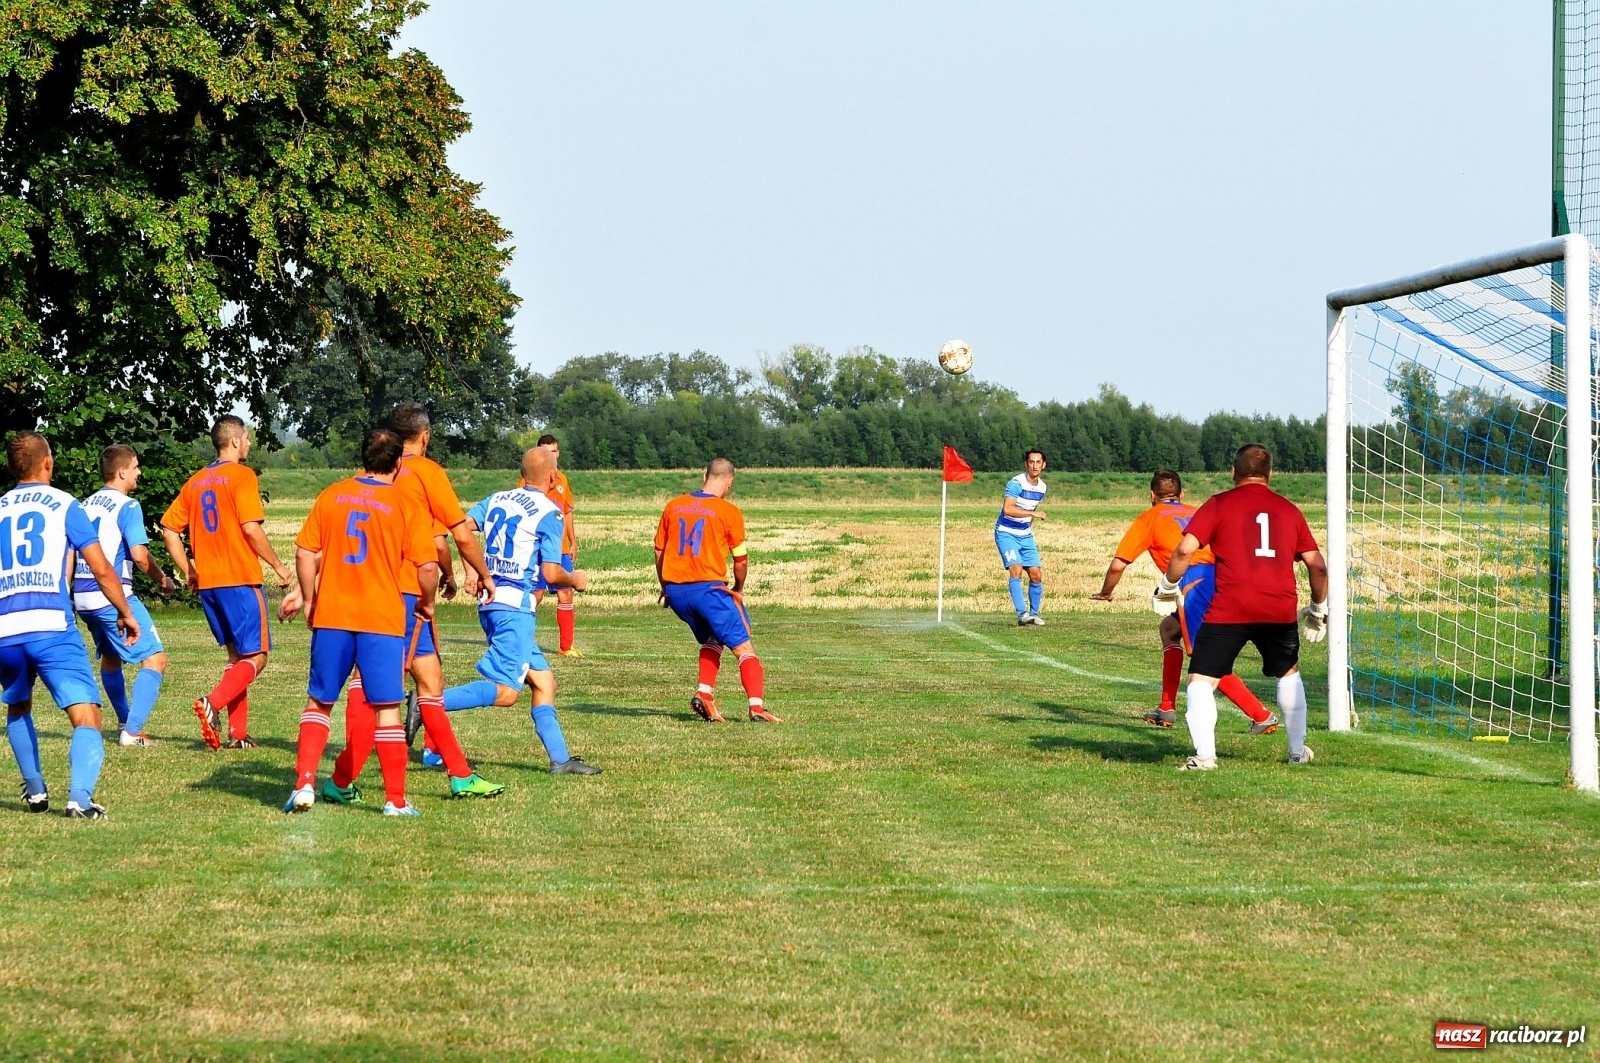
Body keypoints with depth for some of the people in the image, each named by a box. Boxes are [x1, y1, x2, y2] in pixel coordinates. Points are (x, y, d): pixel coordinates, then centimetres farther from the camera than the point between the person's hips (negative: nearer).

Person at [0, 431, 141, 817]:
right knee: (86, 717, -6)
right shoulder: (63, 505, 7)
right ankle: (79, 797, -27)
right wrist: (125, 612, 15)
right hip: (51, 627, -4)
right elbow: (102, 569, 1)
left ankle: (35, 791, 33)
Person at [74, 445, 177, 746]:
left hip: (82, 597, 8)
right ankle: (132, 731, -14)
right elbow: (139, 554, -18)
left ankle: (126, 724, 37)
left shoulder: (85, 505, 13)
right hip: (113, 596, -8)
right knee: (155, 659, -5)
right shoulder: (126, 506, -10)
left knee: (110, 657, 27)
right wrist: (163, 580, -2)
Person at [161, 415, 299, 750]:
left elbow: (169, 529, 11)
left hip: (208, 582, 7)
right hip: (241, 579, -7)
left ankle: (238, 733, 9)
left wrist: (188, 571, 18)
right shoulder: (242, 475, -7)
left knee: (236, 655, 15)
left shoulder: (196, 481, 13)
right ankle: (213, 703, -24)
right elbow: (251, 528, -16)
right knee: (256, 657, -2)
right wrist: (277, 565, -6)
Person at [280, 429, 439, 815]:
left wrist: (308, 599, 16)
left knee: (318, 702, 14)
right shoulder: (407, 504, -4)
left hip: (331, 615, 2)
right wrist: (427, 603, 9)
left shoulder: (331, 496, 4)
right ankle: (396, 800, 4)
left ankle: (304, 785, 5)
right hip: (383, 619, -2)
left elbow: (305, 553, 3)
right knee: (386, 708, 3)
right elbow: (427, 566, -9)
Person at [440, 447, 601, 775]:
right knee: (505, 691, -13)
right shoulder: (549, 513, -6)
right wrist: (575, 580, 10)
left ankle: (560, 758, 12)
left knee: (543, 680, 13)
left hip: (489, 601, 8)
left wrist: (473, 572, 8)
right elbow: (551, 574, -10)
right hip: (516, 604, -8)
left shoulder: (497, 499, 12)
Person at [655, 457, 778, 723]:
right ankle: (757, 706, -13)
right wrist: (738, 590, 17)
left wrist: (665, 588, 27)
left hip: (675, 590, 5)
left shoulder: (674, 506, 9)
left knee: (711, 639, 26)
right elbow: (741, 560, 0)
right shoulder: (729, 512, -4)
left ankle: (704, 694, 9)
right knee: (744, 647, 1)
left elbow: (659, 551, 15)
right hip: (708, 588, -5)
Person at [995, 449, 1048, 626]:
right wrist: (1033, 513, -33)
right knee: (1016, 570, -21)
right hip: (1006, 533, -7)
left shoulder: (1041, 487, 6)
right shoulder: (1016, 483, -17)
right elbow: (1007, 509, -29)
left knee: (1036, 574, 0)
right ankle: (1022, 614, -23)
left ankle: (1034, 613, 16)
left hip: (1025, 535, 7)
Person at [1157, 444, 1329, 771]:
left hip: (1229, 609, -3)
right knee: (1289, 674, 27)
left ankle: (1204, 754, -15)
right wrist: (1319, 608, 27)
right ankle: (1298, 750, 31)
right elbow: (1317, 565, 13)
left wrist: (1168, 585, 8)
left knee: (1202, 680, 3)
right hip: (1280, 609, 3)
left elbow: (1185, 549, -7)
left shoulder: (1219, 505, 4)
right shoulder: (1289, 510, 14)